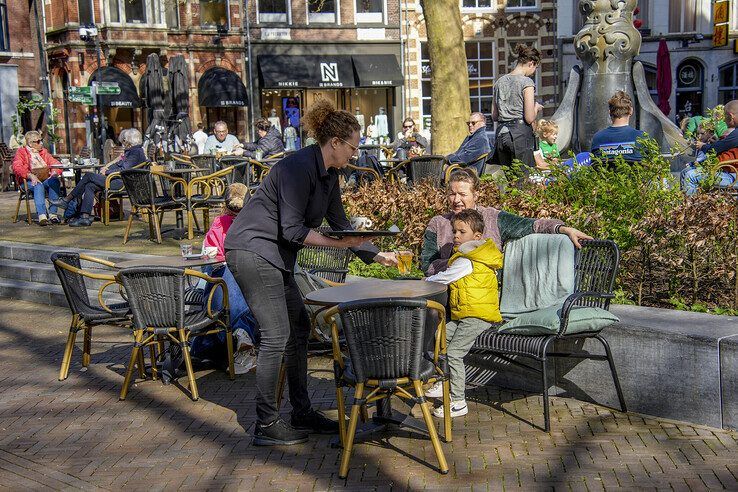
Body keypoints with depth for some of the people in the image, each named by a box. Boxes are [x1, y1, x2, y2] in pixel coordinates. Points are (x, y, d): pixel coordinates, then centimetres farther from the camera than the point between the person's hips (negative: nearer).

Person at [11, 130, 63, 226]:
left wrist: (55, 172, -9)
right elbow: (16, 167, -8)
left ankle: (53, 214, -34)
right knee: (39, 185, -37)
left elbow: (56, 164, 16)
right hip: (29, 181, -3)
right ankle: (42, 215, -48)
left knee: (55, 181, -30)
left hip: (46, 179, 4)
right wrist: (30, 175, -25)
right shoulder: (21, 152, 8)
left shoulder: (44, 152, 23)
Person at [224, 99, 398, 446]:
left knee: (299, 329, 11)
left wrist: (377, 255, 15)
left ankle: (302, 414, 21)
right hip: (252, 250, -10)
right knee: (276, 336, -9)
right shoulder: (298, 168, -20)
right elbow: (292, 230, -23)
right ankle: (266, 426, 2)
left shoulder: (328, 174, 9)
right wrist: (339, 244, -26)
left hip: (274, 255, 10)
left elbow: (340, 224, 18)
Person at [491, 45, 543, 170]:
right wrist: (536, 108, 6)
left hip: (501, 133, 7)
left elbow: (494, 116, 14)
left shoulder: (500, 82, 11)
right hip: (521, 134, -7)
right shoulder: (526, 82, -8)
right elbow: (529, 118, -12)